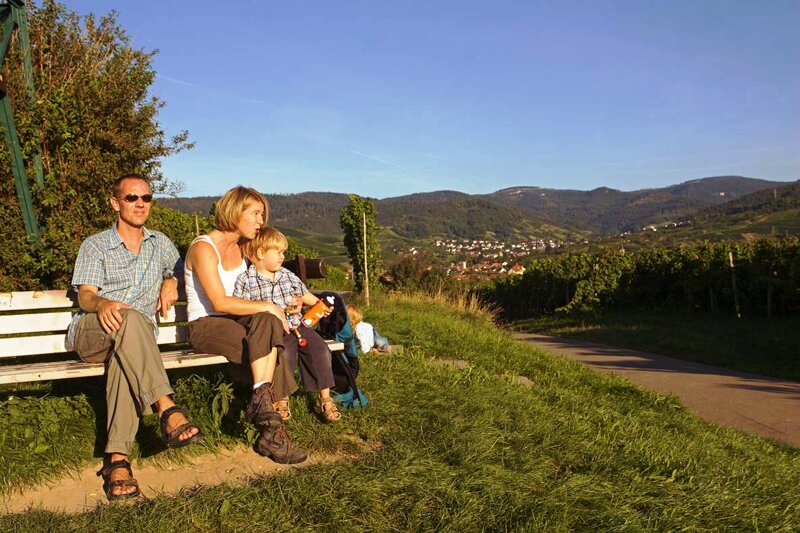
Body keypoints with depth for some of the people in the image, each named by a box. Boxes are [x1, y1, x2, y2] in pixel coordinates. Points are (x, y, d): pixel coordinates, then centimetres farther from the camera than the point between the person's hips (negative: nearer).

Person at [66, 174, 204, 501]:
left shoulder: (160, 243, 22)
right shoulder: (95, 246, 12)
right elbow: (85, 296, 0)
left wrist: (171, 282, 12)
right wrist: (103, 304, -25)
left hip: (136, 336, 1)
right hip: (90, 331, -1)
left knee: (124, 356, -39)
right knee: (130, 318, -39)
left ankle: (117, 458, -47)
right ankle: (167, 410, -49)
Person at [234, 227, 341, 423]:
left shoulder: (287, 275, 17)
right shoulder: (245, 280, 1)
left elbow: (304, 294, 27)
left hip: (296, 325, 5)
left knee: (319, 348, -15)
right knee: (284, 352, -32)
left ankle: (325, 398, -5)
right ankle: (281, 399, -11)